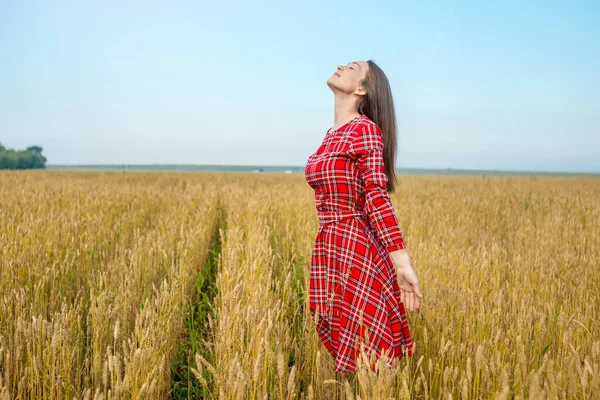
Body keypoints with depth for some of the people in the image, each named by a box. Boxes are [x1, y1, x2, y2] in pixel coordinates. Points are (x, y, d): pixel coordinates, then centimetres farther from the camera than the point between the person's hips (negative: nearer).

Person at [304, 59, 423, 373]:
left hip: (357, 253, -8)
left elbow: (378, 199, -17)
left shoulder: (365, 129, -10)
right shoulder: (331, 134, 15)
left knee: (360, 359, -2)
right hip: (328, 253, 8)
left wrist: (402, 264, -22)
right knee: (341, 349, 15)